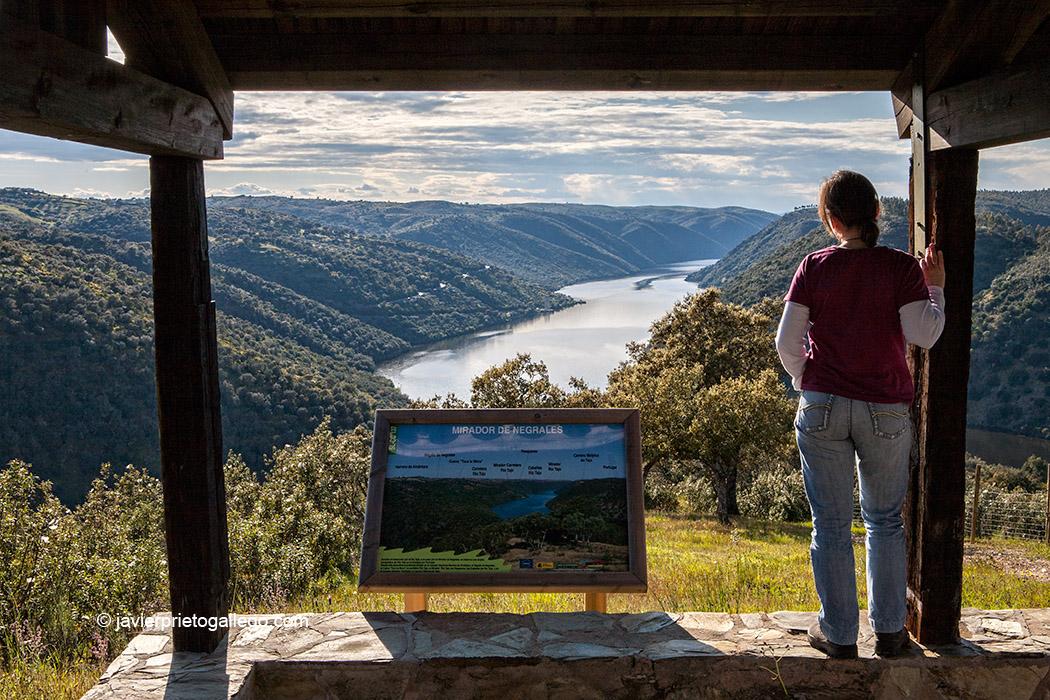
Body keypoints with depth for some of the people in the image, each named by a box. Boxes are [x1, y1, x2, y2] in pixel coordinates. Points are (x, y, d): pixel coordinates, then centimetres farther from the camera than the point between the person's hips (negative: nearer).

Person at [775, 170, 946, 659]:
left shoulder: (814, 267, -4)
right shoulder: (900, 267, -6)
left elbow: (787, 344, -5)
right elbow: (924, 335, -9)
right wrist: (936, 288, 6)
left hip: (822, 409, 0)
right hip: (886, 413, 1)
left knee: (831, 525, 10)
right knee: (885, 521, 18)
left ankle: (839, 635, 19)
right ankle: (889, 631, 25)